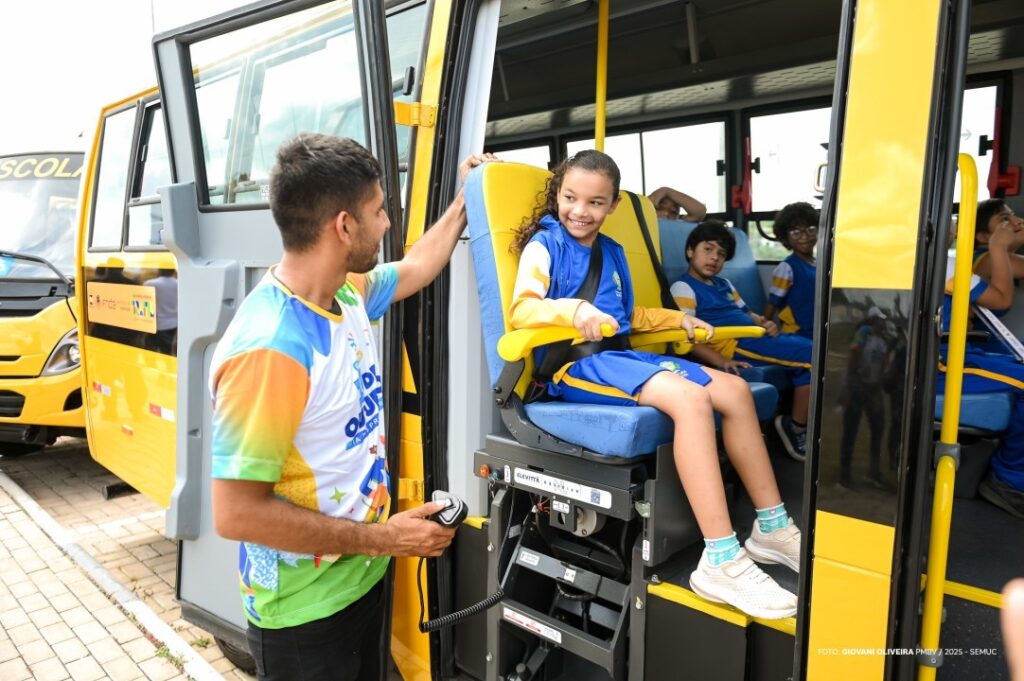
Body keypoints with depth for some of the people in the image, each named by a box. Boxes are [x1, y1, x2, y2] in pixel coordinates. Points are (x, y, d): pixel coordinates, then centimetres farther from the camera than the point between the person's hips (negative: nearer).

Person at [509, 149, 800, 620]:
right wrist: (571, 310, -35)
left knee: (734, 389, -2)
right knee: (689, 396, -30)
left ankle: (772, 527, 6)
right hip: (573, 364, -8)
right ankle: (720, 563, -31)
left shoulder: (612, 252, 21)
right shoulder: (544, 244, -1)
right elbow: (521, 310, -17)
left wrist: (678, 318, 21)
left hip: (619, 355, 8)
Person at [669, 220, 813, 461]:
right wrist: (720, 361, -24)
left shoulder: (724, 284, 27)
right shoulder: (683, 288, -2)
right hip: (735, 345, -9)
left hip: (756, 337, 9)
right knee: (811, 355, -15)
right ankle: (796, 427, -3)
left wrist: (764, 323, 3)